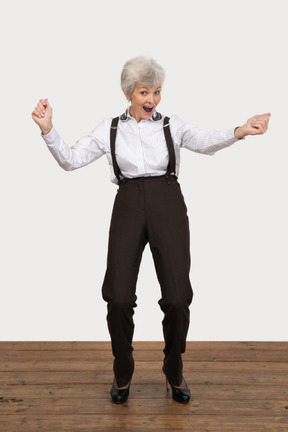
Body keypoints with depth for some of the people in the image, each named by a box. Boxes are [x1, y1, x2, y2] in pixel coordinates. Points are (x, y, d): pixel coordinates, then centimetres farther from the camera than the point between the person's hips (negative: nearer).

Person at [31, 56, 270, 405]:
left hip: (168, 205, 0)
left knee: (177, 297, -6)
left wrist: (240, 131, -27)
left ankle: (174, 370, 22)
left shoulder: (173, 126, 10)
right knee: (118, 297, -8)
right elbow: (71, 160, 7)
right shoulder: (110, 129, 12)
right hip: (128, 206, 0)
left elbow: (205, 142, -8)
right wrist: (47, 129, -8)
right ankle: (122, 371, 19)